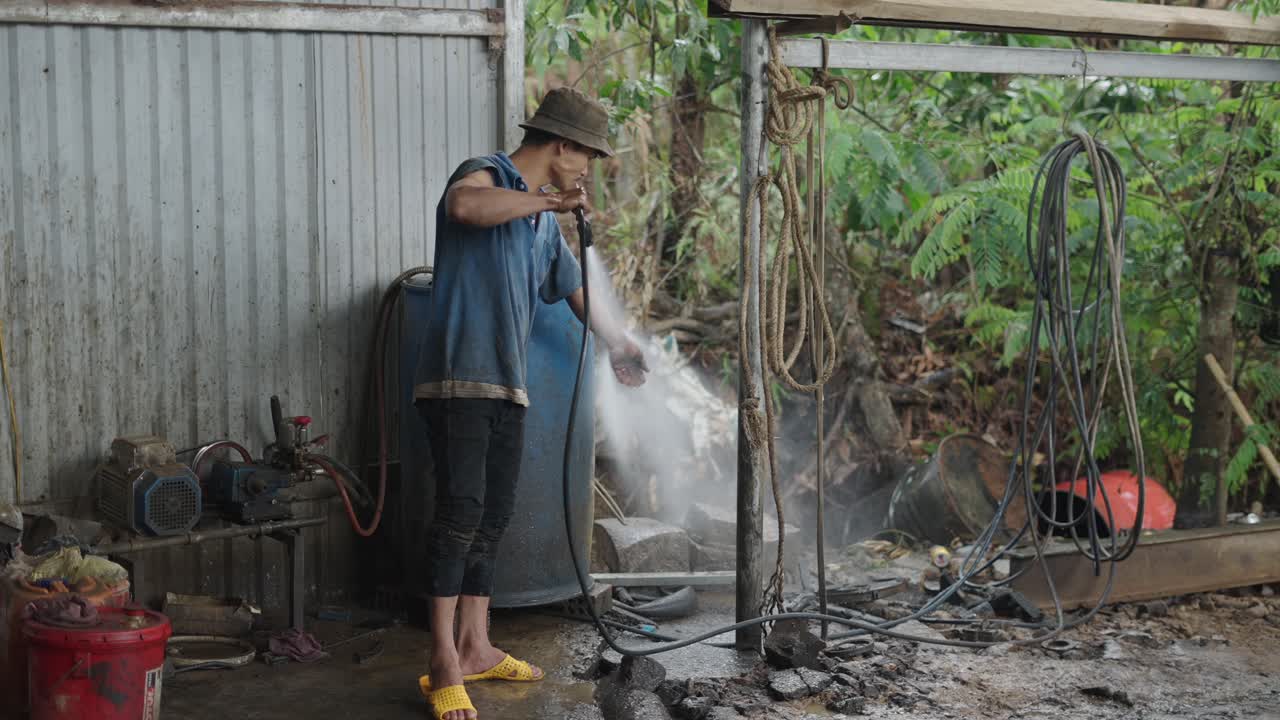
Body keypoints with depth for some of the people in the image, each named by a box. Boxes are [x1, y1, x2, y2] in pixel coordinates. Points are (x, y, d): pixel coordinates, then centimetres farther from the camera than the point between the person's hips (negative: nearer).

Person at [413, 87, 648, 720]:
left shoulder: (546, 221, 21)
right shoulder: (486, 173, -5)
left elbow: (576, 287, 36)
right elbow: (464, 204, -31)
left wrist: (617, 341, 44)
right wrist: (548, 200, -21)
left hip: (507, 388, 9)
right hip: (459, 378, -9)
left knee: (492, 518, 11)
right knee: (460, 511, -15)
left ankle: (476, 649, 20)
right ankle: (444, 666, -13)